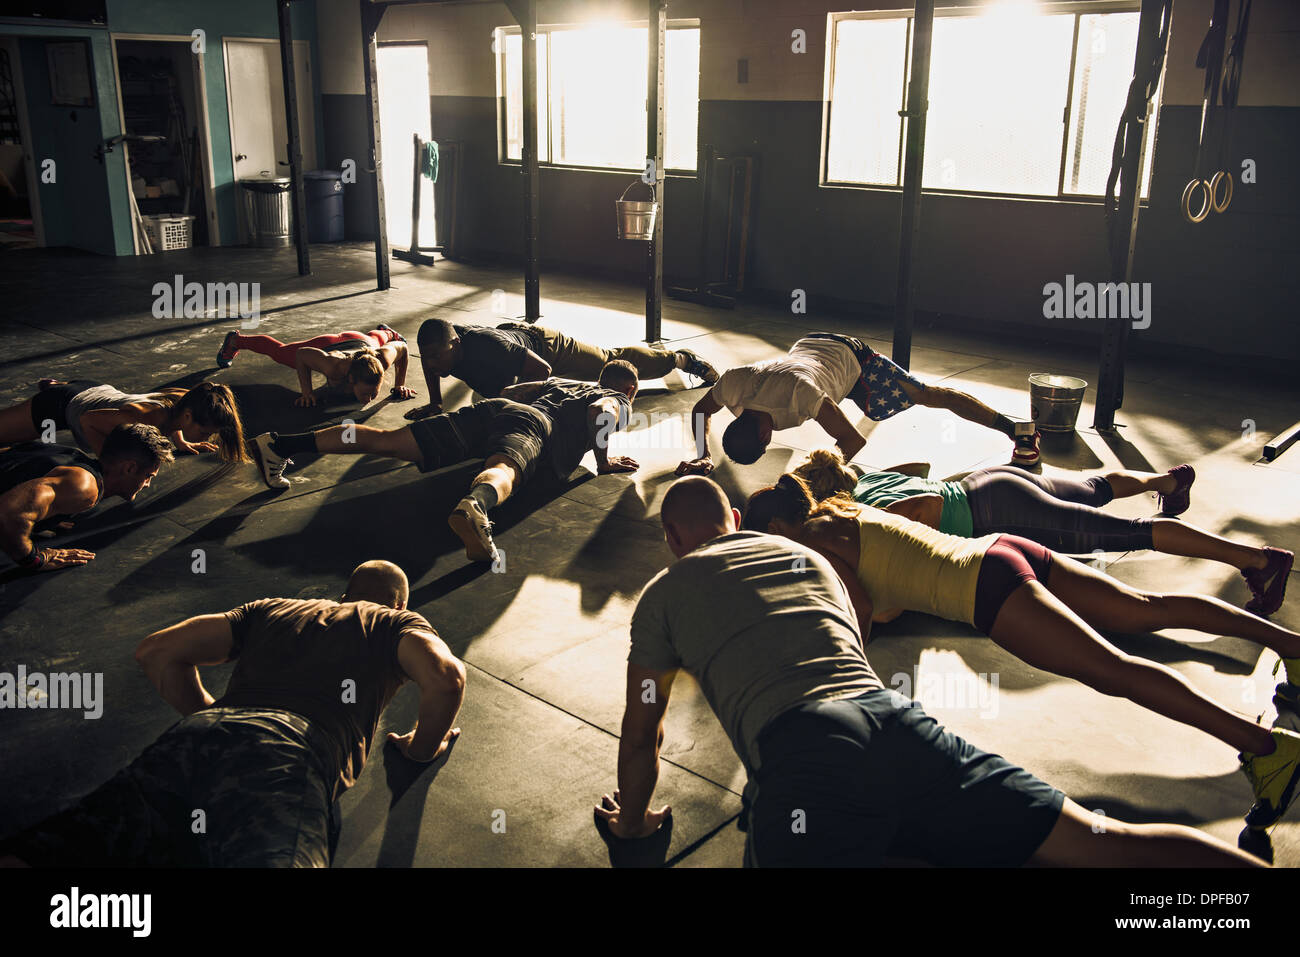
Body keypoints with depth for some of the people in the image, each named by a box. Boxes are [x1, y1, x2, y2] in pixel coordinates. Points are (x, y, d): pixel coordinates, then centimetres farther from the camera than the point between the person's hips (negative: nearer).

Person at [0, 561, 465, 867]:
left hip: (196, 736, 5)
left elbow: (156, 651, 30)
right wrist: (422, 747, 22)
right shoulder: (395, 622, 27)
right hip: (290, 754, -4)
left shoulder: (271, 609, 38)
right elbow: (445, 675, 3)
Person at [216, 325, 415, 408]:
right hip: (326, 347, -1)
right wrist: (307, 392, -32)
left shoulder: (382, 359, -47)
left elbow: (401, 346, -24)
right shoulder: (333, 366, -50)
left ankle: (384, 331, 77)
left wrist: (400, 384, -23)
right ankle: (235, 340, 58)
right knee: (278, 350, 29)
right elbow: (301, 353, -31)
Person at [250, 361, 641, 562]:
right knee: (503, 470, -41)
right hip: (532, 424, -6)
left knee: (388, 441, -5)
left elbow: (511, 389, 43)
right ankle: (473, 508, -77)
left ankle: (281, 444, -13)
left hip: (491, 407, 6)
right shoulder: (617, 401, 21)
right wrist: (604, 460, 7)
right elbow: (599, 413, -4)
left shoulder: (562, 382, 42)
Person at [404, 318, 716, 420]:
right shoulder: (436, 347, -26)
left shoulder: (489, 348, -46)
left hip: (544, 346, -5)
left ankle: (680, 358, 37)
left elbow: (542, 370, -37)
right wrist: (435, 403, -6)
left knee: (613, 364, 14)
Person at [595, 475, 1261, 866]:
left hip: (800, 751, -6)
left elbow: (642, 732, 19)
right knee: (1106, 843, 3)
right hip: (899, 722, 6)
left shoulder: (664, 592, 19)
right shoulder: (806, 556, 32)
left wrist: (635, 819, 36)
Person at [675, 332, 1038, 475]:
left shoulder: (798, 392, -47)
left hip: (851, 357, -6)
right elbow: (700, 410, -9)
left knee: (930, 396, 0)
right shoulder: (733, 384, -32)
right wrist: (703, 455, -22)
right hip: (809, 345, 6)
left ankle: (1015, 427, 11)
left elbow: (854, 440, -42)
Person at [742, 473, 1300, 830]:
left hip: (989, 588, -9)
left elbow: (868, 610, -10)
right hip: (1004, 551, 9)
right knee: (1147, 608, 12)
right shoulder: (841, 512, 21)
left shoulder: (812, 541, -5)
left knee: (1111, 669, -19)